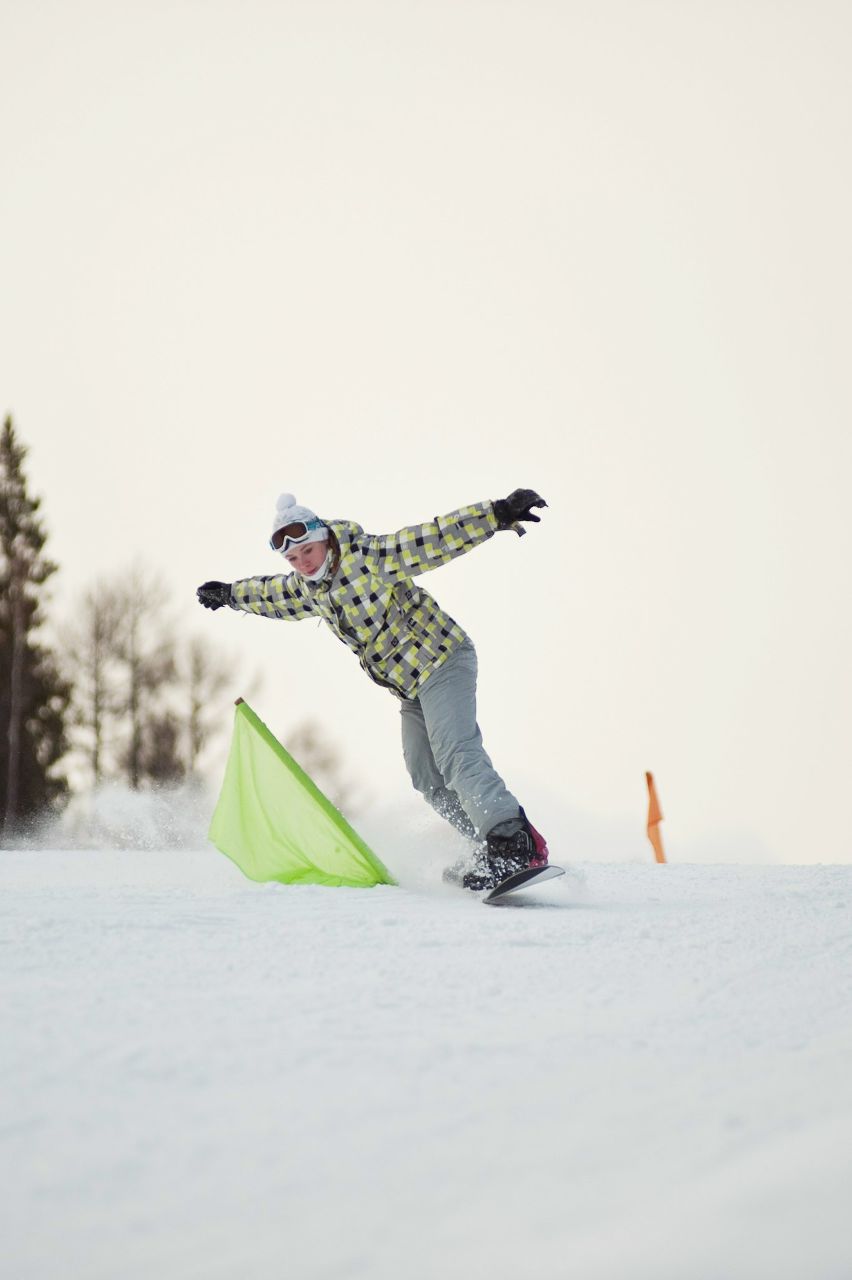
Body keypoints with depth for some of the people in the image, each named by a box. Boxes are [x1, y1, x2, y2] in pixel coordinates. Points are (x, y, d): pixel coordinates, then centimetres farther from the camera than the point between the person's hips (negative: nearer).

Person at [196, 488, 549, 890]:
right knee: (427, 778, 2)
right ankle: (491, 851, 2)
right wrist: (230, 594, 46)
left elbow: (439, 539, -26)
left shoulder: (370, 557, -18)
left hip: (443, 662, -9)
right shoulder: (309, 588, 7)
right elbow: (272, 594, 31)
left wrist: (498, 514, -37)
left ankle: (516, 844, -38)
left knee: (455, 755, -25)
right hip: (410, 688, 9)